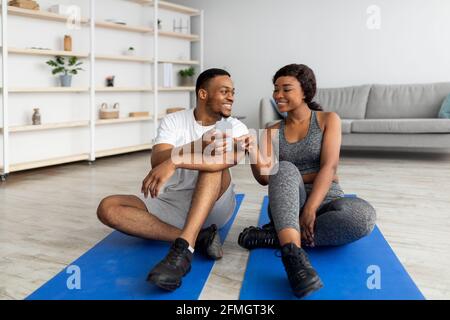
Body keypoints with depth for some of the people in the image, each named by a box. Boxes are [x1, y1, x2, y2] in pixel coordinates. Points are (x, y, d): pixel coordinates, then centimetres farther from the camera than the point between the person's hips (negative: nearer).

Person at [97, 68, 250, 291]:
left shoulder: (235, 127, -2)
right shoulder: (173, 121, 1)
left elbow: (232, 156, -27)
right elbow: (157, 162, -18)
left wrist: (176, 161, -39)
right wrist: (197, 147, -36)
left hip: (215, 206, -1)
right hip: (172, 204, 2)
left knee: (214, 160, -28)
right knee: (108, 208, -19)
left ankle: (183, 248, -43)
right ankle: (198, 238, -28)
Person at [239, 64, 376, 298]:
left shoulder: (328, 120, 2)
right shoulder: (273, 132, 10)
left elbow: (329, 167, -12)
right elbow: (265, 178, -3)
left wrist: (310, 209, -25)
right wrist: (253, 153, -24)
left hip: (325, 201, -1)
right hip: (288, 206, 1)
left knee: (363, 214, -34)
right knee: (285, 169, -32)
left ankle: (275, 236, -27)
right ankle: (292, 253, -50)